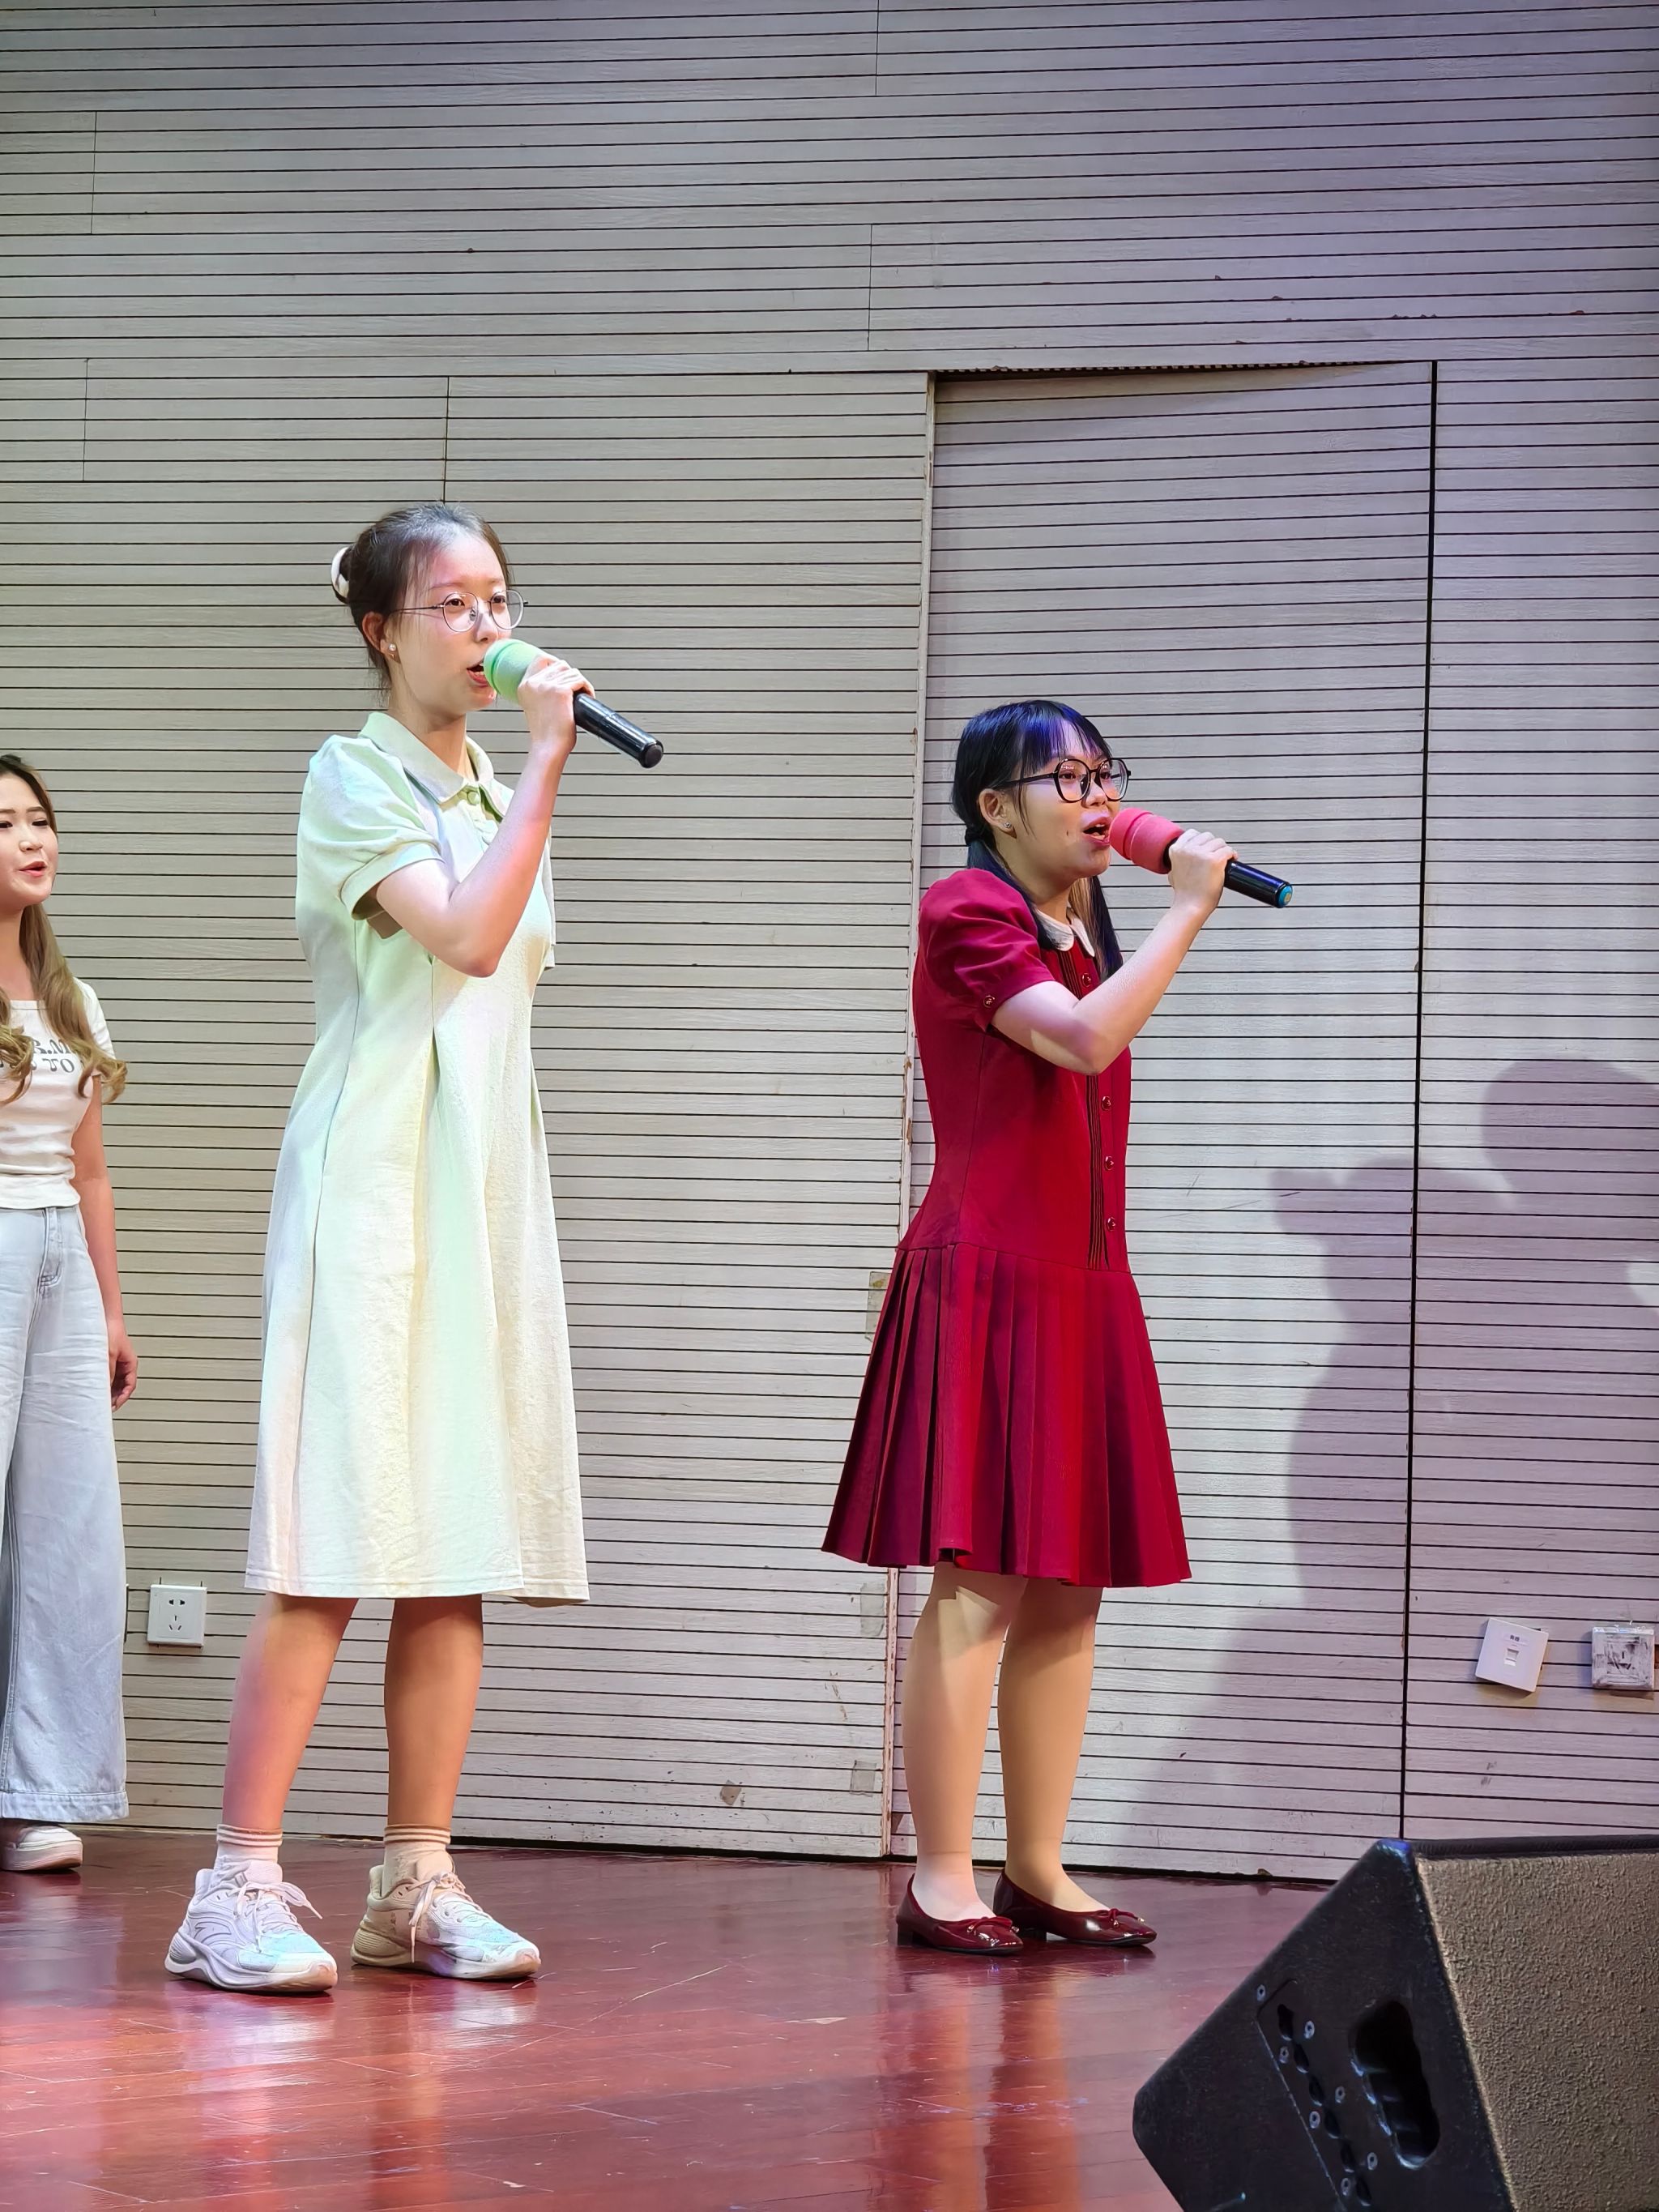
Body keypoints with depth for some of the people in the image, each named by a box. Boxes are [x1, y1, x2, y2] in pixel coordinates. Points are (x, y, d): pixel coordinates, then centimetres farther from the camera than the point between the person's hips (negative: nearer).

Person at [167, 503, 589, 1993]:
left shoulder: (498, 798, 20)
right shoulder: (355, 777, -2)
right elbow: (464, 937, -17)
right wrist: (547, 765, -14)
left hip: (490, 1181, 7)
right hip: (375, 1179, -7)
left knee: (461, 1549, 3)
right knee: (339, 1546, -14)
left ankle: (419, 1883, 6)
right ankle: (242, 1888, -13)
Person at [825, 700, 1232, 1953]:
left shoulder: (1085, 927, 20)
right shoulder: (966, 912, -7)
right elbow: (1088, 1039, -20)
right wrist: (1188, 908, -16)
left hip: (1081, 1288, 9)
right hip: (988, 1284, -9)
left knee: (1069, 1591, 8)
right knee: (981, 1586, -10)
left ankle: (1038, 1870, 13)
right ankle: (942, 1880, -7)